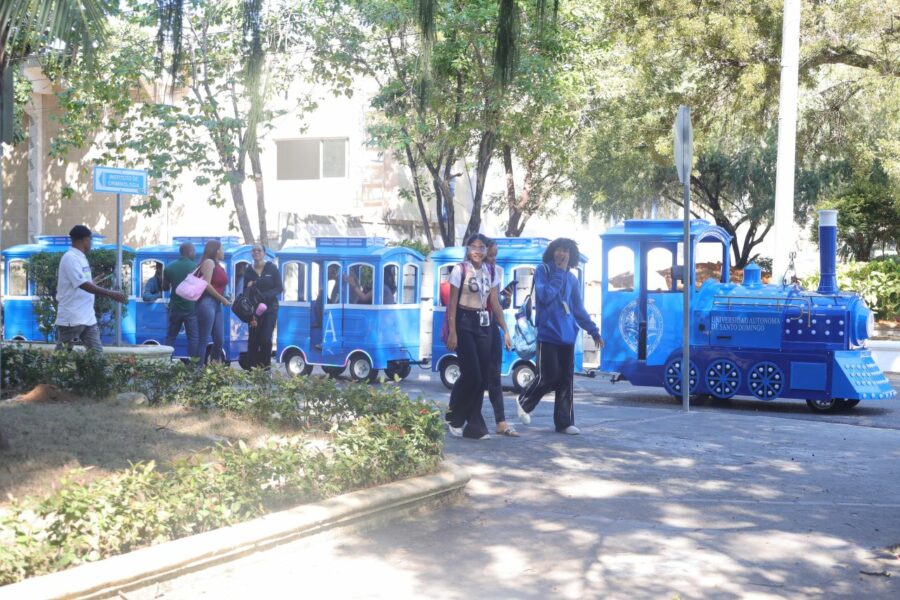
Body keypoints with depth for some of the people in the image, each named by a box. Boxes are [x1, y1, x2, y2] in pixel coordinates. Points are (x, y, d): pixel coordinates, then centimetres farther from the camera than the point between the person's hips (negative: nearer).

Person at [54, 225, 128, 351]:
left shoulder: (81, 258, 13)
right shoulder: (70, 258, -16)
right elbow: (84, 285, -23)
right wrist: (111, 294, -23)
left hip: (88, 318, 9)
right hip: (71, 319, -9)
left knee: (96, 352, 4)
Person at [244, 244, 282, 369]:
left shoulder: (272, 268, -2)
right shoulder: (248, 271, 3)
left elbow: (279, 288, -5)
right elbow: (245, 292, 3)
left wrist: (264, 295, -19)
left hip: (270, 309, -2)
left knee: (265, 339, -11)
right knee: (253, 340, -1)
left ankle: (266, 367, 1)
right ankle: (253, 368, 4)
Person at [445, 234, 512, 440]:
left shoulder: (490, 273, 10)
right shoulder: (460, 270, -5)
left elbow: (495, 305, 12)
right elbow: (452, 303, -6)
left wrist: (505, 330, 7)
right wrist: (452, 332, -12)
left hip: (483, 324, 5)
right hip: (464, 323, -5)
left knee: (483, 377, 1)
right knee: (471, 375, -10)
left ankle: (474, 425, 8)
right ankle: (454, 419, 10)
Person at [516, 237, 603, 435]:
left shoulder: (572, 278, 13)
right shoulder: (543, 271, -1)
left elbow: (579, 309, 18)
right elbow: (545, 296, -17)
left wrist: (593, 330, 14)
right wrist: (559, 273, -12)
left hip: (567, 335, 5)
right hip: (548, 333, -5)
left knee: (566, 378, 4)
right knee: (548, 376, -8)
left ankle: (564, 422, 8)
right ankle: (524, 403, 17)